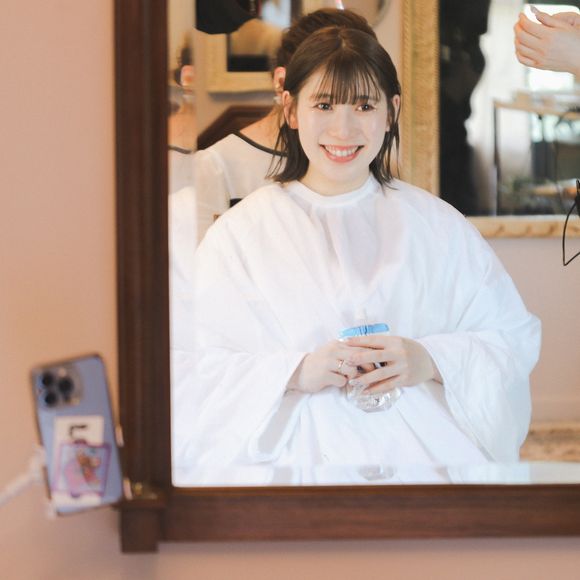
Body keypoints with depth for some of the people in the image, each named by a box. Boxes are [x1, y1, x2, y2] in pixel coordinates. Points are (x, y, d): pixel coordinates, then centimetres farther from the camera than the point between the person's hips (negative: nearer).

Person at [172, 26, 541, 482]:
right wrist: (295, 372, -15)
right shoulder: (240, 233, 8)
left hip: (427, 445, 2)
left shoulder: (436, 224, 16)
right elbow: (199, 371, 0)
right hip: (302, 456, -2)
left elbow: (516, 338, 11)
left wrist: (431, 360, -7)